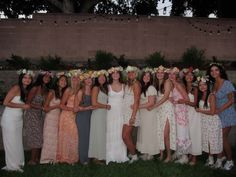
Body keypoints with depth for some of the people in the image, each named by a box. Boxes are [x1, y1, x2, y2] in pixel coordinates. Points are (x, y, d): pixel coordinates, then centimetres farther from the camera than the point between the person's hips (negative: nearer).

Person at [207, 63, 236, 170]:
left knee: (223, 138, -4)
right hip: (216, 115, 6)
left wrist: (219, 110, -17)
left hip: (226, 114, -5)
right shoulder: (213, 85, 7)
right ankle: (223, 156, 26)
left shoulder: (227, 84, -12)